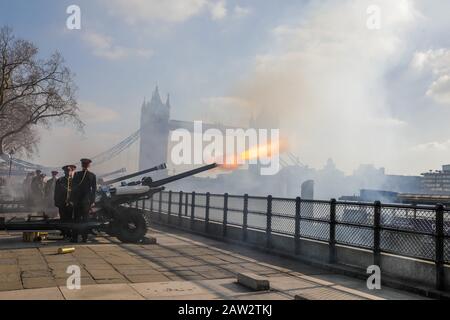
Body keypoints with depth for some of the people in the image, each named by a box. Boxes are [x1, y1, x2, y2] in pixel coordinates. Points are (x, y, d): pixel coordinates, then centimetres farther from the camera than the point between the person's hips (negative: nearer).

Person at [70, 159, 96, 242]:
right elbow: (94, 189, 0)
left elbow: (73, 187, -1)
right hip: (87, 200, 0)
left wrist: (72, 199, 4)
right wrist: (93, 201, 4)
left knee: (76, 219, 6)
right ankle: (84, 238, 6)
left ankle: (75, 238, 6)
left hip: (77, 200, 0)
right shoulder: (92, 176, -1)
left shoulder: (76, 174, -3)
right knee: (85, 219, 6)